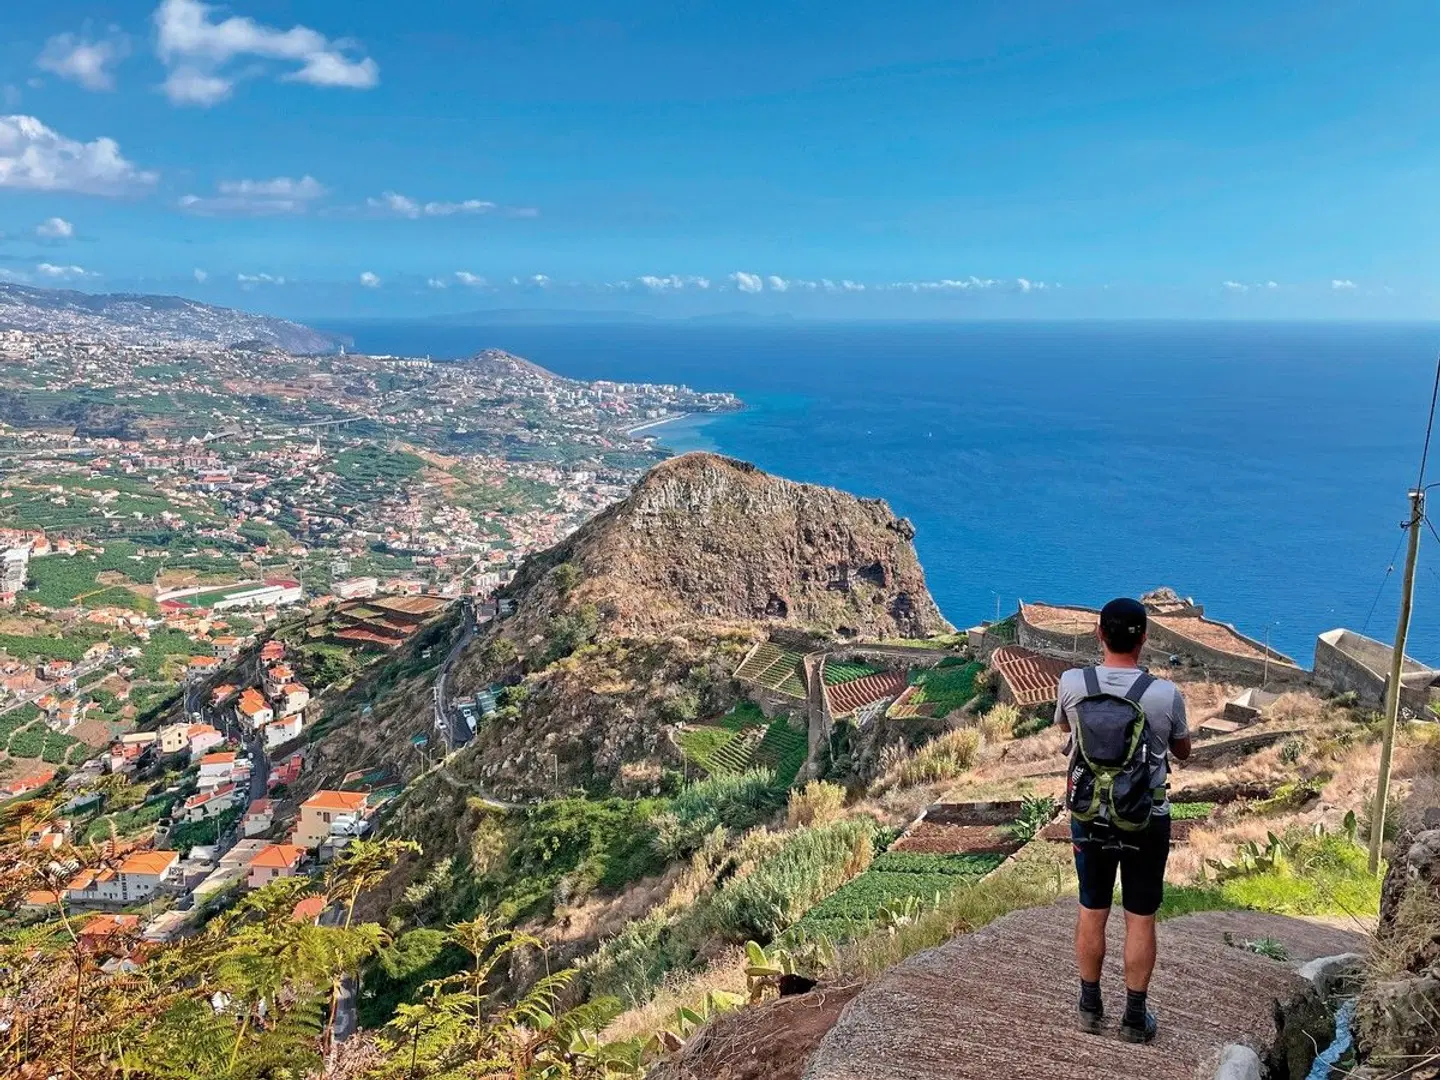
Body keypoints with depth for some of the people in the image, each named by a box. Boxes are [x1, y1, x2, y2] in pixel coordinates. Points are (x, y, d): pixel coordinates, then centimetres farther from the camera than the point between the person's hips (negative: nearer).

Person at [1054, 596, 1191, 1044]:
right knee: (1140, 919, 13)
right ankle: (1135, 1017, 24)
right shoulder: (1166, 694, -19)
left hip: (1089, 818, 2)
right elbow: (1182, 751, 2)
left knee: (1091, 912, 16)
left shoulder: (1072, 683, -14)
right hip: (1146, 822, -1)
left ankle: (1091, 1007, 29)